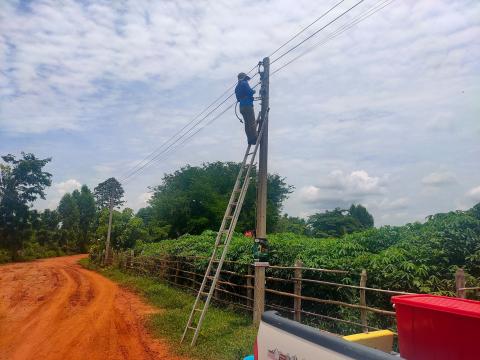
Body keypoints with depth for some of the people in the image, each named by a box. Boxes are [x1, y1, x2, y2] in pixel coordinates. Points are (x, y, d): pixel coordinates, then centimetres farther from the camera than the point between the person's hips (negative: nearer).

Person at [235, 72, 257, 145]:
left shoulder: (237, 87, 20)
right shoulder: (244, 83, -6)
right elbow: (250, 92, -17)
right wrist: (254, 91, 4)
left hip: (242, 107, 9)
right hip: (248, 105, -8)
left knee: (247, 124, 8)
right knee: (252, 123, -9)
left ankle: (250, 139, 6)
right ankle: (254, 138, -14)